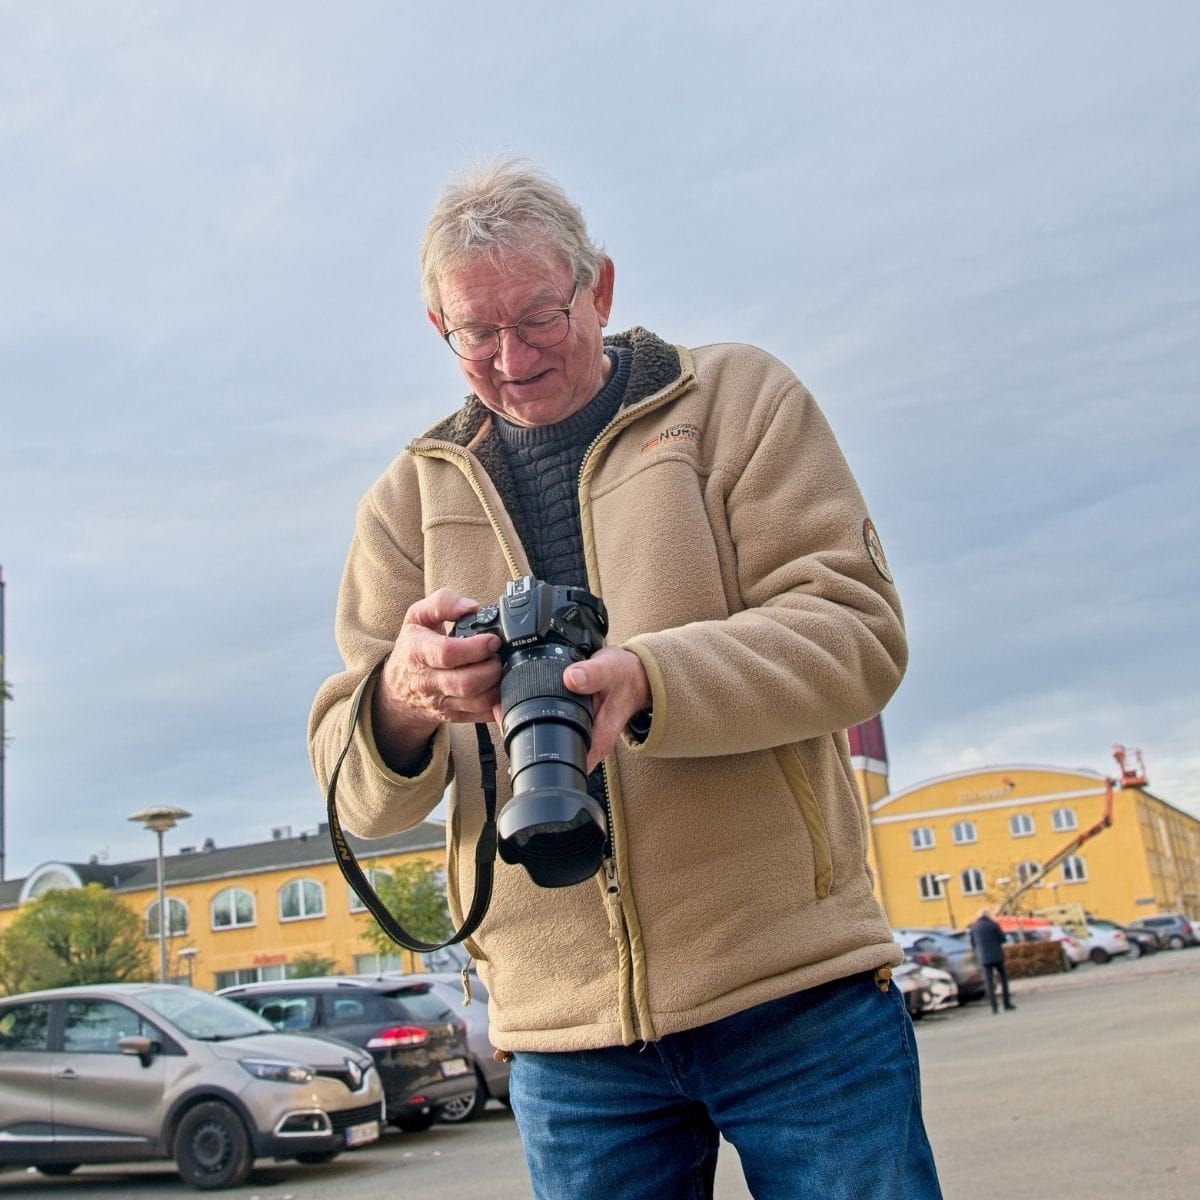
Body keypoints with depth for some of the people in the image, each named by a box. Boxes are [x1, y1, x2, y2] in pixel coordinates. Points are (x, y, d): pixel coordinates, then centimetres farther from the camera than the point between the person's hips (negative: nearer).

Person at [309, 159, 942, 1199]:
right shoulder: (409, 500, 10)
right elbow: (358, 793, 4)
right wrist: (402, 700, -21)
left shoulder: (737, 399, 4)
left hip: (799, 992, -1)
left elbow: (858, 630, -8)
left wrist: (646, 679, -25)